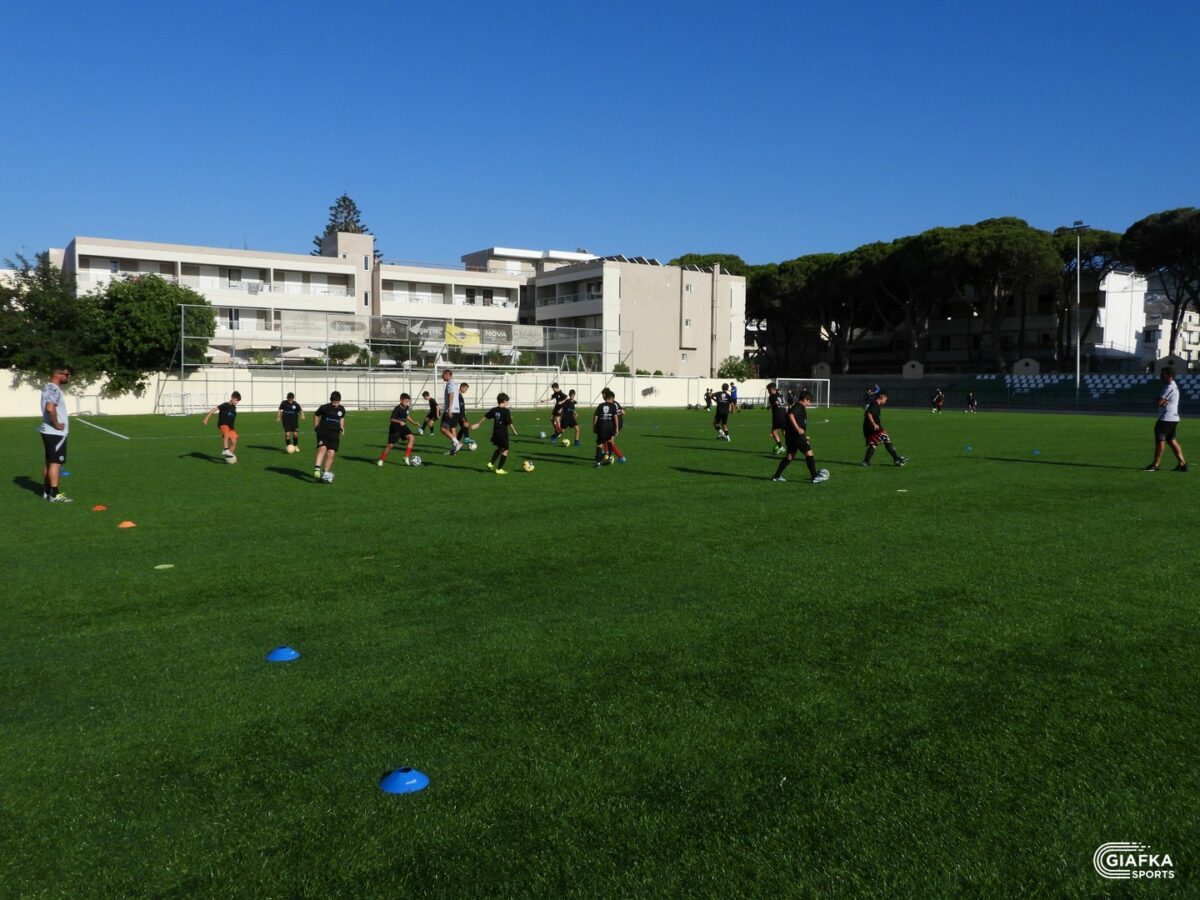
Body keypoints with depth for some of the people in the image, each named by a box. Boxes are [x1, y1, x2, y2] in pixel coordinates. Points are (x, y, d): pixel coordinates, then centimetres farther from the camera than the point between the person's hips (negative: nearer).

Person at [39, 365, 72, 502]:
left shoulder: (48, 388, 15)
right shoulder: (54, 390, -17)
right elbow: (50, 408, -33)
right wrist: (56, 424, -21)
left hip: (48, 431, 10)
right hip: (56, 433, -10)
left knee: (48, 462, 15)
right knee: (56, 462, -8)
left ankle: (46, 491, 22)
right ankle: (54, 494, -8)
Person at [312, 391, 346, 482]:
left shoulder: (342, 409, 4)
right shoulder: (324, 407, -6)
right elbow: (316, 415, 10)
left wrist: (342, 428, 15)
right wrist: (316, 427, 6)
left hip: (334, 434, 3)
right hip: (323, 433, -3)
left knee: (331, 453, -5)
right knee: (322, 449, -26)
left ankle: (326, 473, 7)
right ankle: (317, 469, -30)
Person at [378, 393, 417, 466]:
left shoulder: (406, 408, 0)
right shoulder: (397, 408, -22)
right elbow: (391, 419, -27)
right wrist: (399, 421, -42)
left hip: (403, 426, 6)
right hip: (395, 428, -6)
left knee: (411, 438, -16)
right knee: (391, 445, -4)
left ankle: (406, 457, -12)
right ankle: (381, 460, 15)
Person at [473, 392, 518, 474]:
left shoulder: (494, 410, 3)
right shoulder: (506, 411, -13)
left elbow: (485, 417, 7)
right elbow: (509, 423, -15)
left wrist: (478, 424, 18)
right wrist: (514, 430, -2)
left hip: (495, 433, 7)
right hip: (503, 434, -7)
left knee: (499, 449, 26)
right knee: (505, 450, 4)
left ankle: (491, 463, 18)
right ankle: (499, 469, 3)